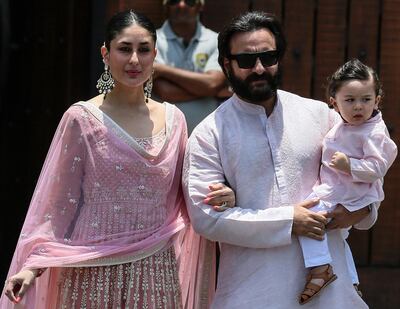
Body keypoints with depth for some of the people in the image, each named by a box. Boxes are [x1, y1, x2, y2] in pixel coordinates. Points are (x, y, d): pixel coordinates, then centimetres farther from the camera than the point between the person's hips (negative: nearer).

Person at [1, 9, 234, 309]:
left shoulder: (173, 119, 6)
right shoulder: (82, 118, -5)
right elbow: (60, 205, -2)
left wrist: (218, 198, -6)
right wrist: (33, 265, -11)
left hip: (156, 271, 3)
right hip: (95, 272, -3)